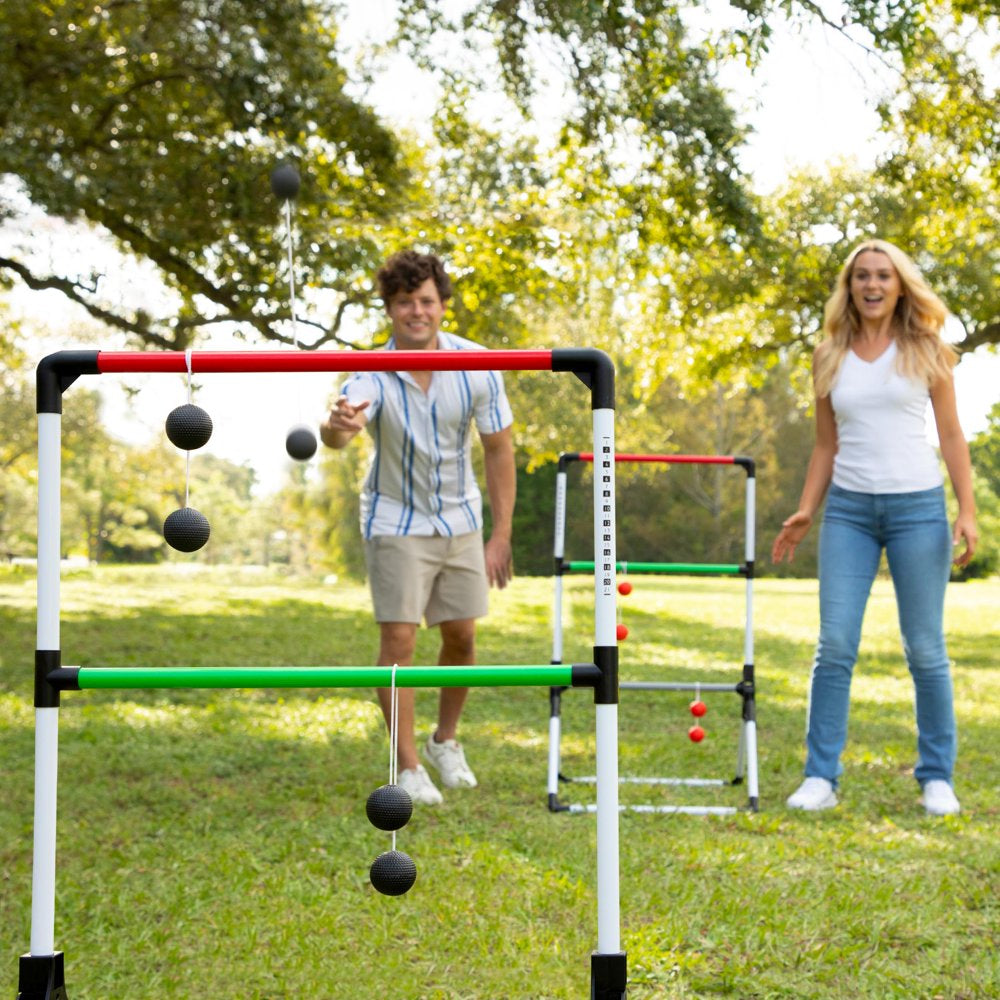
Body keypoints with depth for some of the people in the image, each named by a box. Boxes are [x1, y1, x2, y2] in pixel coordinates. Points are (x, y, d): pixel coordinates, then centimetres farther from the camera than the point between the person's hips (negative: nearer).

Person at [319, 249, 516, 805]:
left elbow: (499, 449, -6)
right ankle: (409, 767, 3)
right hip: (396, 523, -3)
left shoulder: (477, 366, -15)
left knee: (462, 635, 7)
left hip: (460, 519, 3)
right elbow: (338, 431, -43)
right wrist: (339, 426, -69)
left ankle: (446, 742, 30)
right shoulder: (373, 376, -23)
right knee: (399, 639, -9)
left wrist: (501, 536, -7)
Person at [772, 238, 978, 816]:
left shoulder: (926, 350, 4)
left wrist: (967, 511, -7)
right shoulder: (830, 358, 9)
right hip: (848, 508, 2)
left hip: (916, 506, -2)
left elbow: (952, 436, 3)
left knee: (925, 648, 2)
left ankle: (938, 778, 13)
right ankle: (821, 778, 1)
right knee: (835, 645, -4)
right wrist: (805, 513, 4)